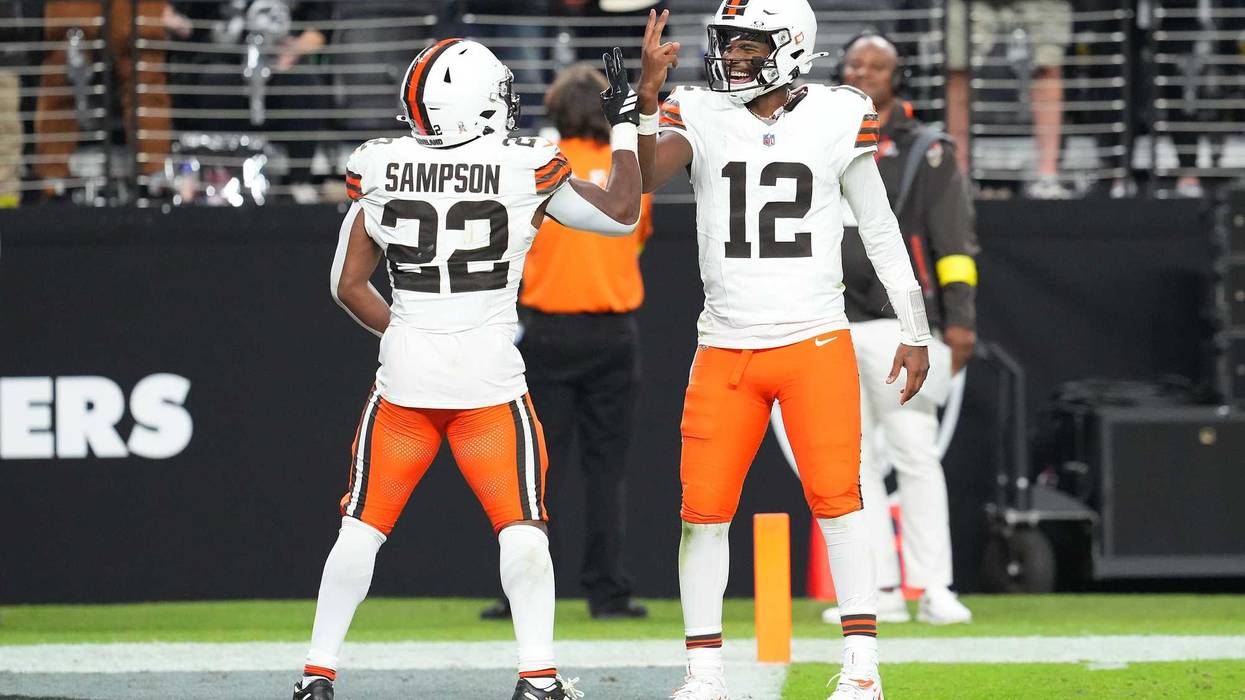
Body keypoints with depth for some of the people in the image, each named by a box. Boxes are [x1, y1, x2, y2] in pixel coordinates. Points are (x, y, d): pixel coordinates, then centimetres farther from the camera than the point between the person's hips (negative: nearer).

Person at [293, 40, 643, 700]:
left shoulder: (380, 170, -1)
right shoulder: (524, 170, -8)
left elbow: (348, 284, 6)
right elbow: (621, 213, 5)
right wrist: (625, 126, 16)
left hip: (405, 373, 2)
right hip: (490, 374, -2)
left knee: (362, 527, 11)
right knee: (523, 528, 7)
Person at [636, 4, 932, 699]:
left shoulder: (836, 118, -1)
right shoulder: (701, 117, 0)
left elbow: (880, 230, 8)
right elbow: (643, 179, -18)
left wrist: (916, 332, 9)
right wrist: (646, 99, -32)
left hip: (815, 342, -2)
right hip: (727, 348, 2)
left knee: (836, 497, -9)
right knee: (705, 509, 1)